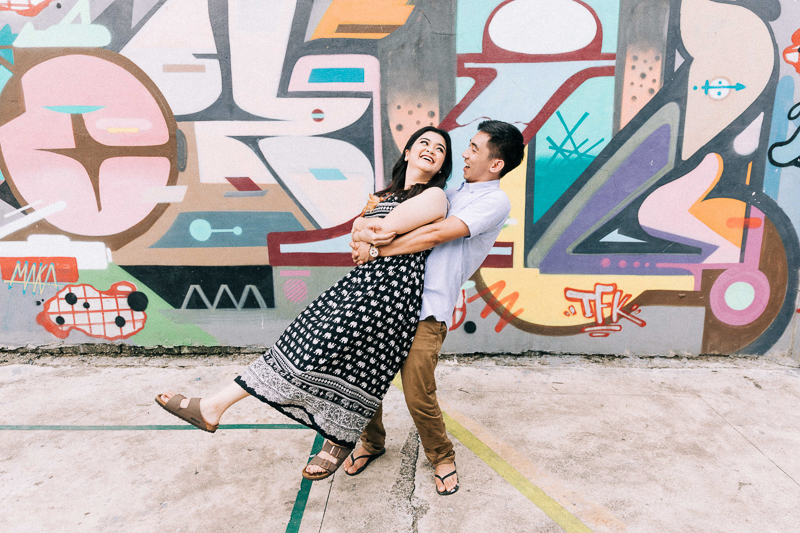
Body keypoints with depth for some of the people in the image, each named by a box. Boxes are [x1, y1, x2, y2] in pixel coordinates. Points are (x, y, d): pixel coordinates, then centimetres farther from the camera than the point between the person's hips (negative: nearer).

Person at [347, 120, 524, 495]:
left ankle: (442, 457, 24)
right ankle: (372, 442, 34)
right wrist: (366, 233, -8)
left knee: (418, 394, -6)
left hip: (427, 308, -6)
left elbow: (437, 234, -13)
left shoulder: (495, 202, -2)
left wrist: (376, 249, -9)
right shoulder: (449, 195, 21)